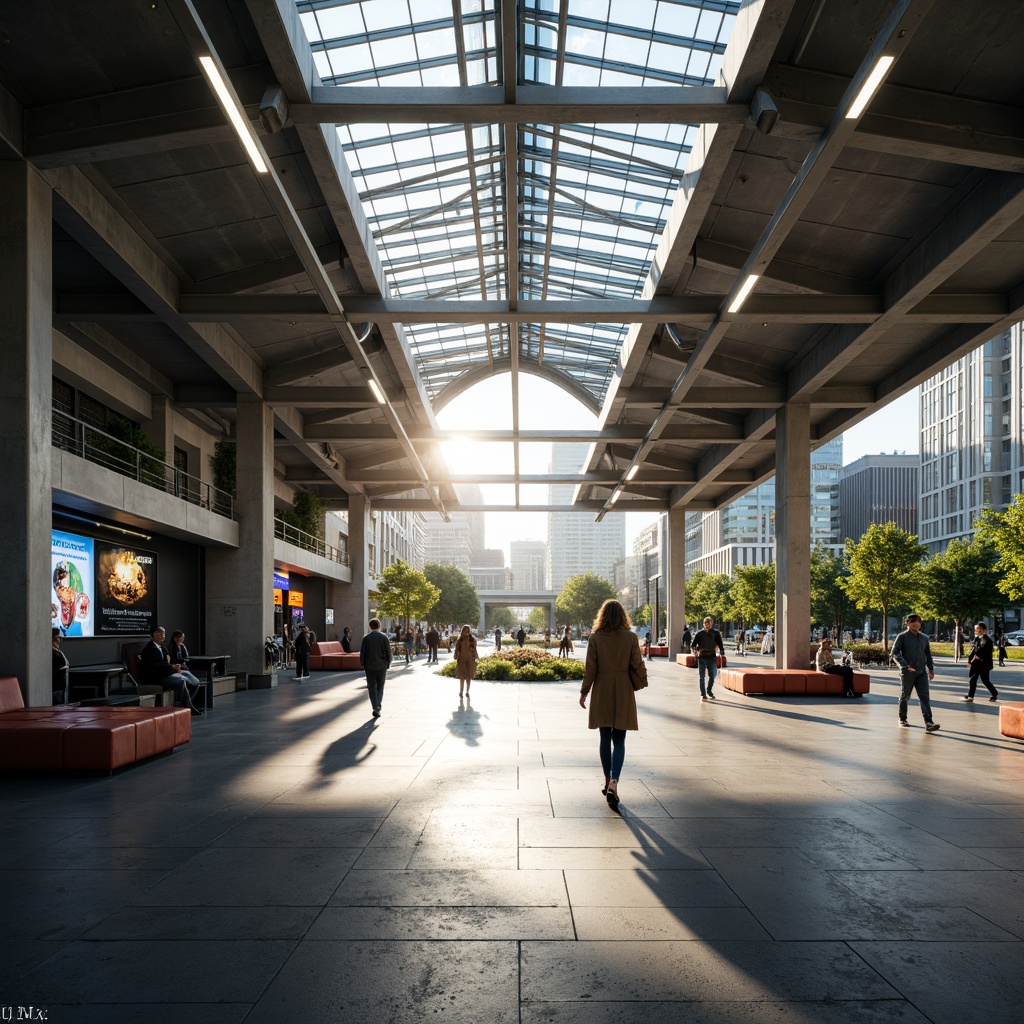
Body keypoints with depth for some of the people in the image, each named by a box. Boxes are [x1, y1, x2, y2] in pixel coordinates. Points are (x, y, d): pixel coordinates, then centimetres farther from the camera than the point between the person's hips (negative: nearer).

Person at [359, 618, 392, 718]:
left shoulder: (365, 638, -2)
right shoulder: (384, 637, -3)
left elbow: (362, 652, -3)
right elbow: (388, 652, -3)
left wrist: (362, 664, 6)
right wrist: (388, 663, 8)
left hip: (369, 666, 0)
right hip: (382, 666, 0)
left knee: (372, 687, 5)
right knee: (380, 687, 14)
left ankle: (376, 708, -3)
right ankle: (378, 707, 0)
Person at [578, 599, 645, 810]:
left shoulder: (595, 638, -6)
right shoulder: (630, 637, -6)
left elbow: (590, 668, -5)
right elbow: (637, 666, -2)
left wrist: (584, 692, 3)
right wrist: (643, 676, 20)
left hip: (602, 693, 0)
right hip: (623, 692, 0)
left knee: (605, 739, 13)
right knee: (619, 740, 3)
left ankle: (608, 782, 23)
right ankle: (614, 782, -14)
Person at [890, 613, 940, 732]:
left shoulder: (924, 638, 11)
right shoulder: (902, 637, -5)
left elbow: (928, 654, 20)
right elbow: (894, 653, -11)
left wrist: (931, 669, 15)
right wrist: (905, 665, -22)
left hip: (921, 672, 4)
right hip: (907, 672, -3)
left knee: (924, 697, -7)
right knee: (905, 696, 10)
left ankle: (928, 722, -13)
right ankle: (902, 719, 25)